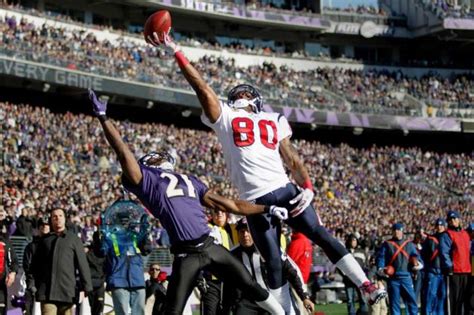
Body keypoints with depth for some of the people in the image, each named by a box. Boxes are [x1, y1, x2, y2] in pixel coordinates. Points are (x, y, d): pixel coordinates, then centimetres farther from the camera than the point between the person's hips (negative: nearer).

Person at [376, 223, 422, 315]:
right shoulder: (387, 244, 10)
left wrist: (418, 264, -12)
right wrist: (381, 269, -18)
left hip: (406, 277, 1)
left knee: (411, 300, -2)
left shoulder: (409, 244, 16)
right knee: (394, 302, 1)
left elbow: (415, 256, 11)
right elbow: (380, 257, 0)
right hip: (392, 277, -1)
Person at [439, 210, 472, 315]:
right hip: (453, 272, -7)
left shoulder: (465, 234, 19)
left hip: (467, 272, 7)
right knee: (453, 298, -10)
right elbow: (444, 253, -12)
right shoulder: (446, 235, -4)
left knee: (466, 298, 10)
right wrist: (449, 267, -19)